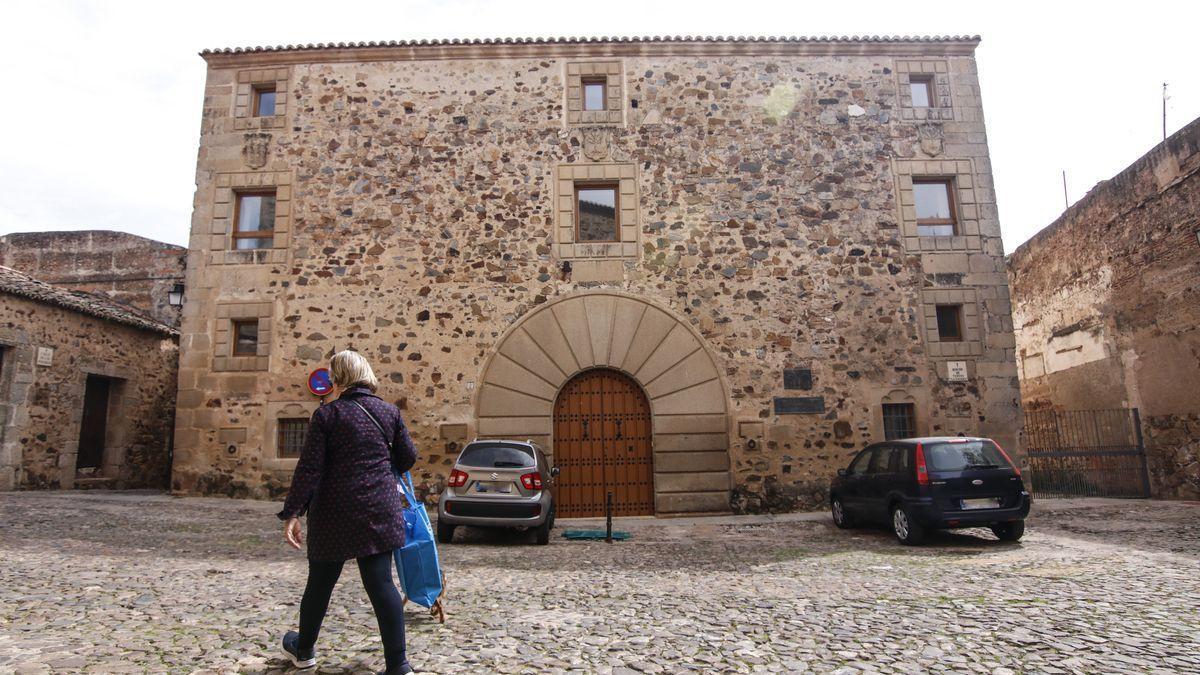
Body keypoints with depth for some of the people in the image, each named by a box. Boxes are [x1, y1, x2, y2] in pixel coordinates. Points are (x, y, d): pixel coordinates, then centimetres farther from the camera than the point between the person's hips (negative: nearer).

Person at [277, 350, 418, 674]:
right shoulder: (390, 412, 3)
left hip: (336, 511, -2)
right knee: (381, 583, 3)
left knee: (320, 583, 16)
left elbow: (309, 468, -10)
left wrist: (292, 513, -8)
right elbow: (407, 458, 8)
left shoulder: (326, 415, -5)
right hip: (380, 510, 2)